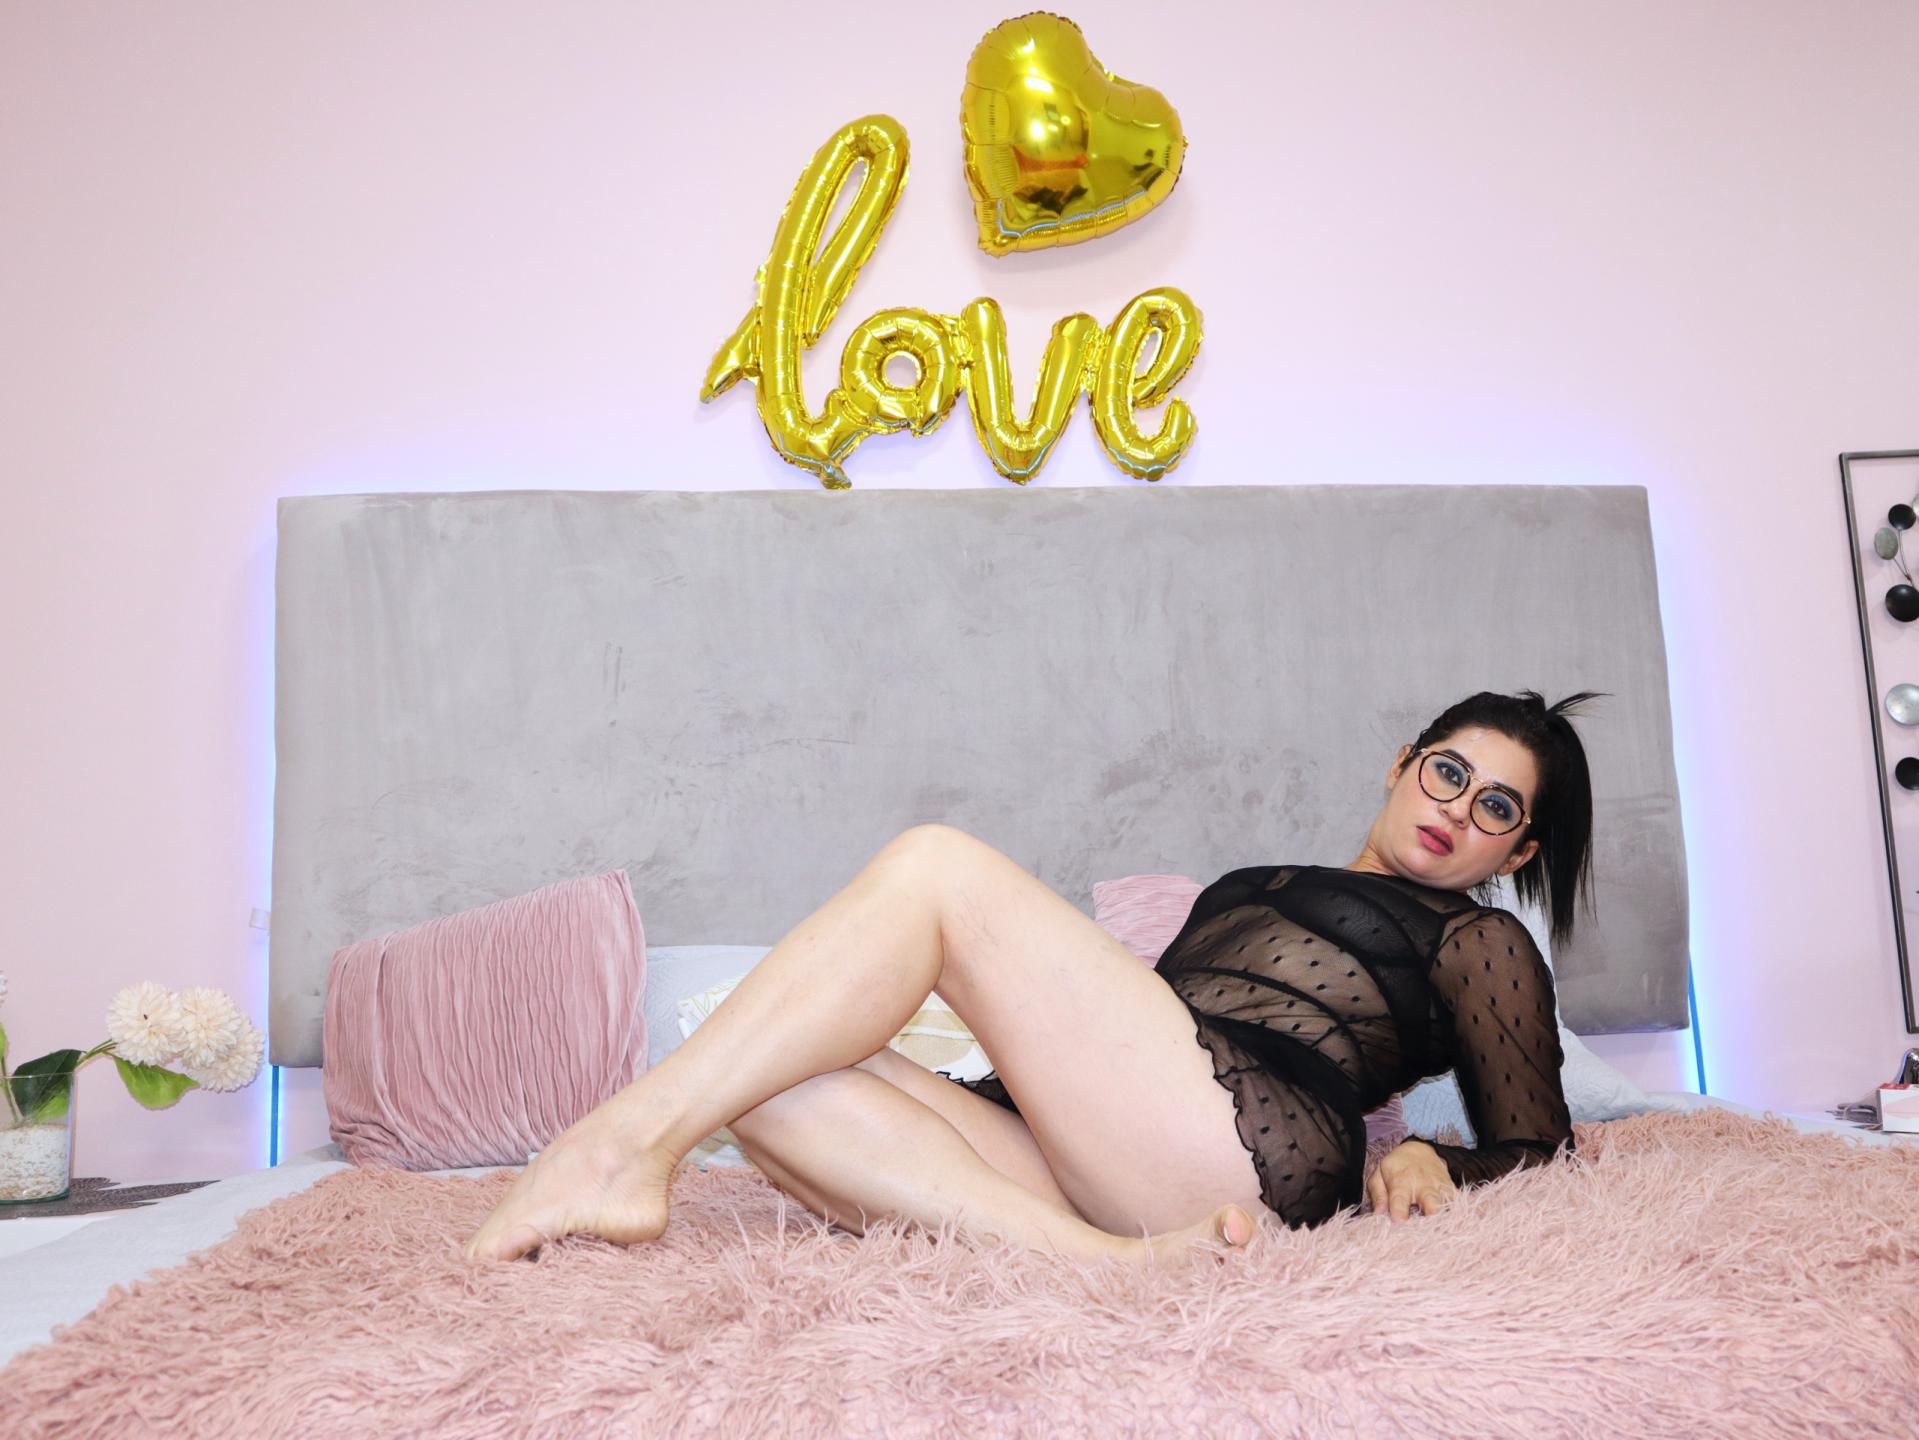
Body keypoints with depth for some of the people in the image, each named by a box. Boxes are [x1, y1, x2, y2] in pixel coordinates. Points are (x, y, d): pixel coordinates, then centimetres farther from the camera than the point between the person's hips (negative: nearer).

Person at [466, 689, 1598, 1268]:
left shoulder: (1480, 941, 23)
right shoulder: (1257, 888, 38)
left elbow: (1536, 1148, 16)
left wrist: (1429, 1164, -3)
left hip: (1241, 1145, -7)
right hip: (1098, 1169, 7)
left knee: (939, 866, -16)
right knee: (759, 1070, -12)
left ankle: (628, 1146, -24)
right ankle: (1104, 1256, -29)